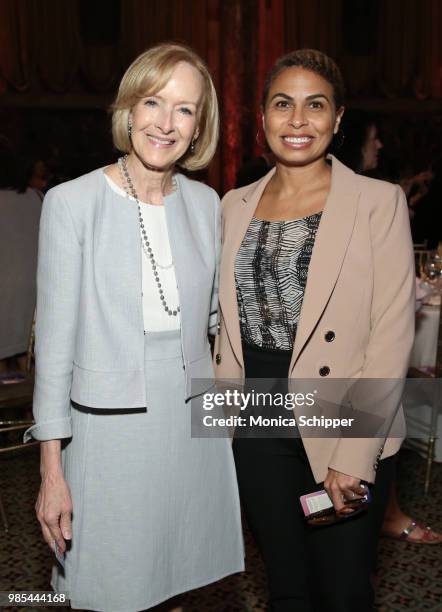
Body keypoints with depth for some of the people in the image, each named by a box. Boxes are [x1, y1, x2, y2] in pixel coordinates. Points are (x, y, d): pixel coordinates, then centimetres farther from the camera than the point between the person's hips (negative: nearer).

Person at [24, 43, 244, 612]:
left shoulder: (205, 203, 2)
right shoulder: (71, 202, -11)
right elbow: (55, 337, -9)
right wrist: (51, 469, -8)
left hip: (195, 426, 4)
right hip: (110, 433, -3)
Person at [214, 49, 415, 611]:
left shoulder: (378, 202, -8)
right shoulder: (235, 205, 6)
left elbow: (392, 337, -12)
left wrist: (354, 456, -15)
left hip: (344, 436, -3)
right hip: (257, 430, 4)